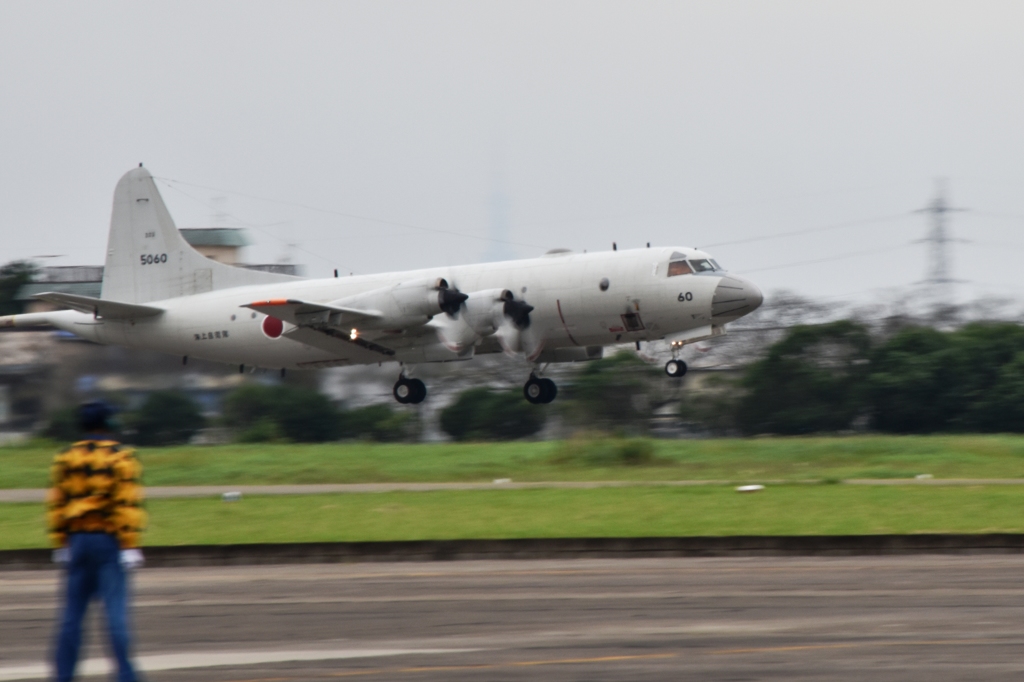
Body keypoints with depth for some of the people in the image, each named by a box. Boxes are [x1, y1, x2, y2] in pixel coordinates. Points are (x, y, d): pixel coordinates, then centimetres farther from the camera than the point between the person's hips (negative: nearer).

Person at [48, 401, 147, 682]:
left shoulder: (65, 459, 7)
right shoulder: (121, 458, -6)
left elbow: (56, 503, 7)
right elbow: (128, 503, -13)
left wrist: (59, 544, 12)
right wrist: (130, 546, -14)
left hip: (77, 540, 4)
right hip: (109, 540, -4)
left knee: (73, 611, 9)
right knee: (115, 609, -6)